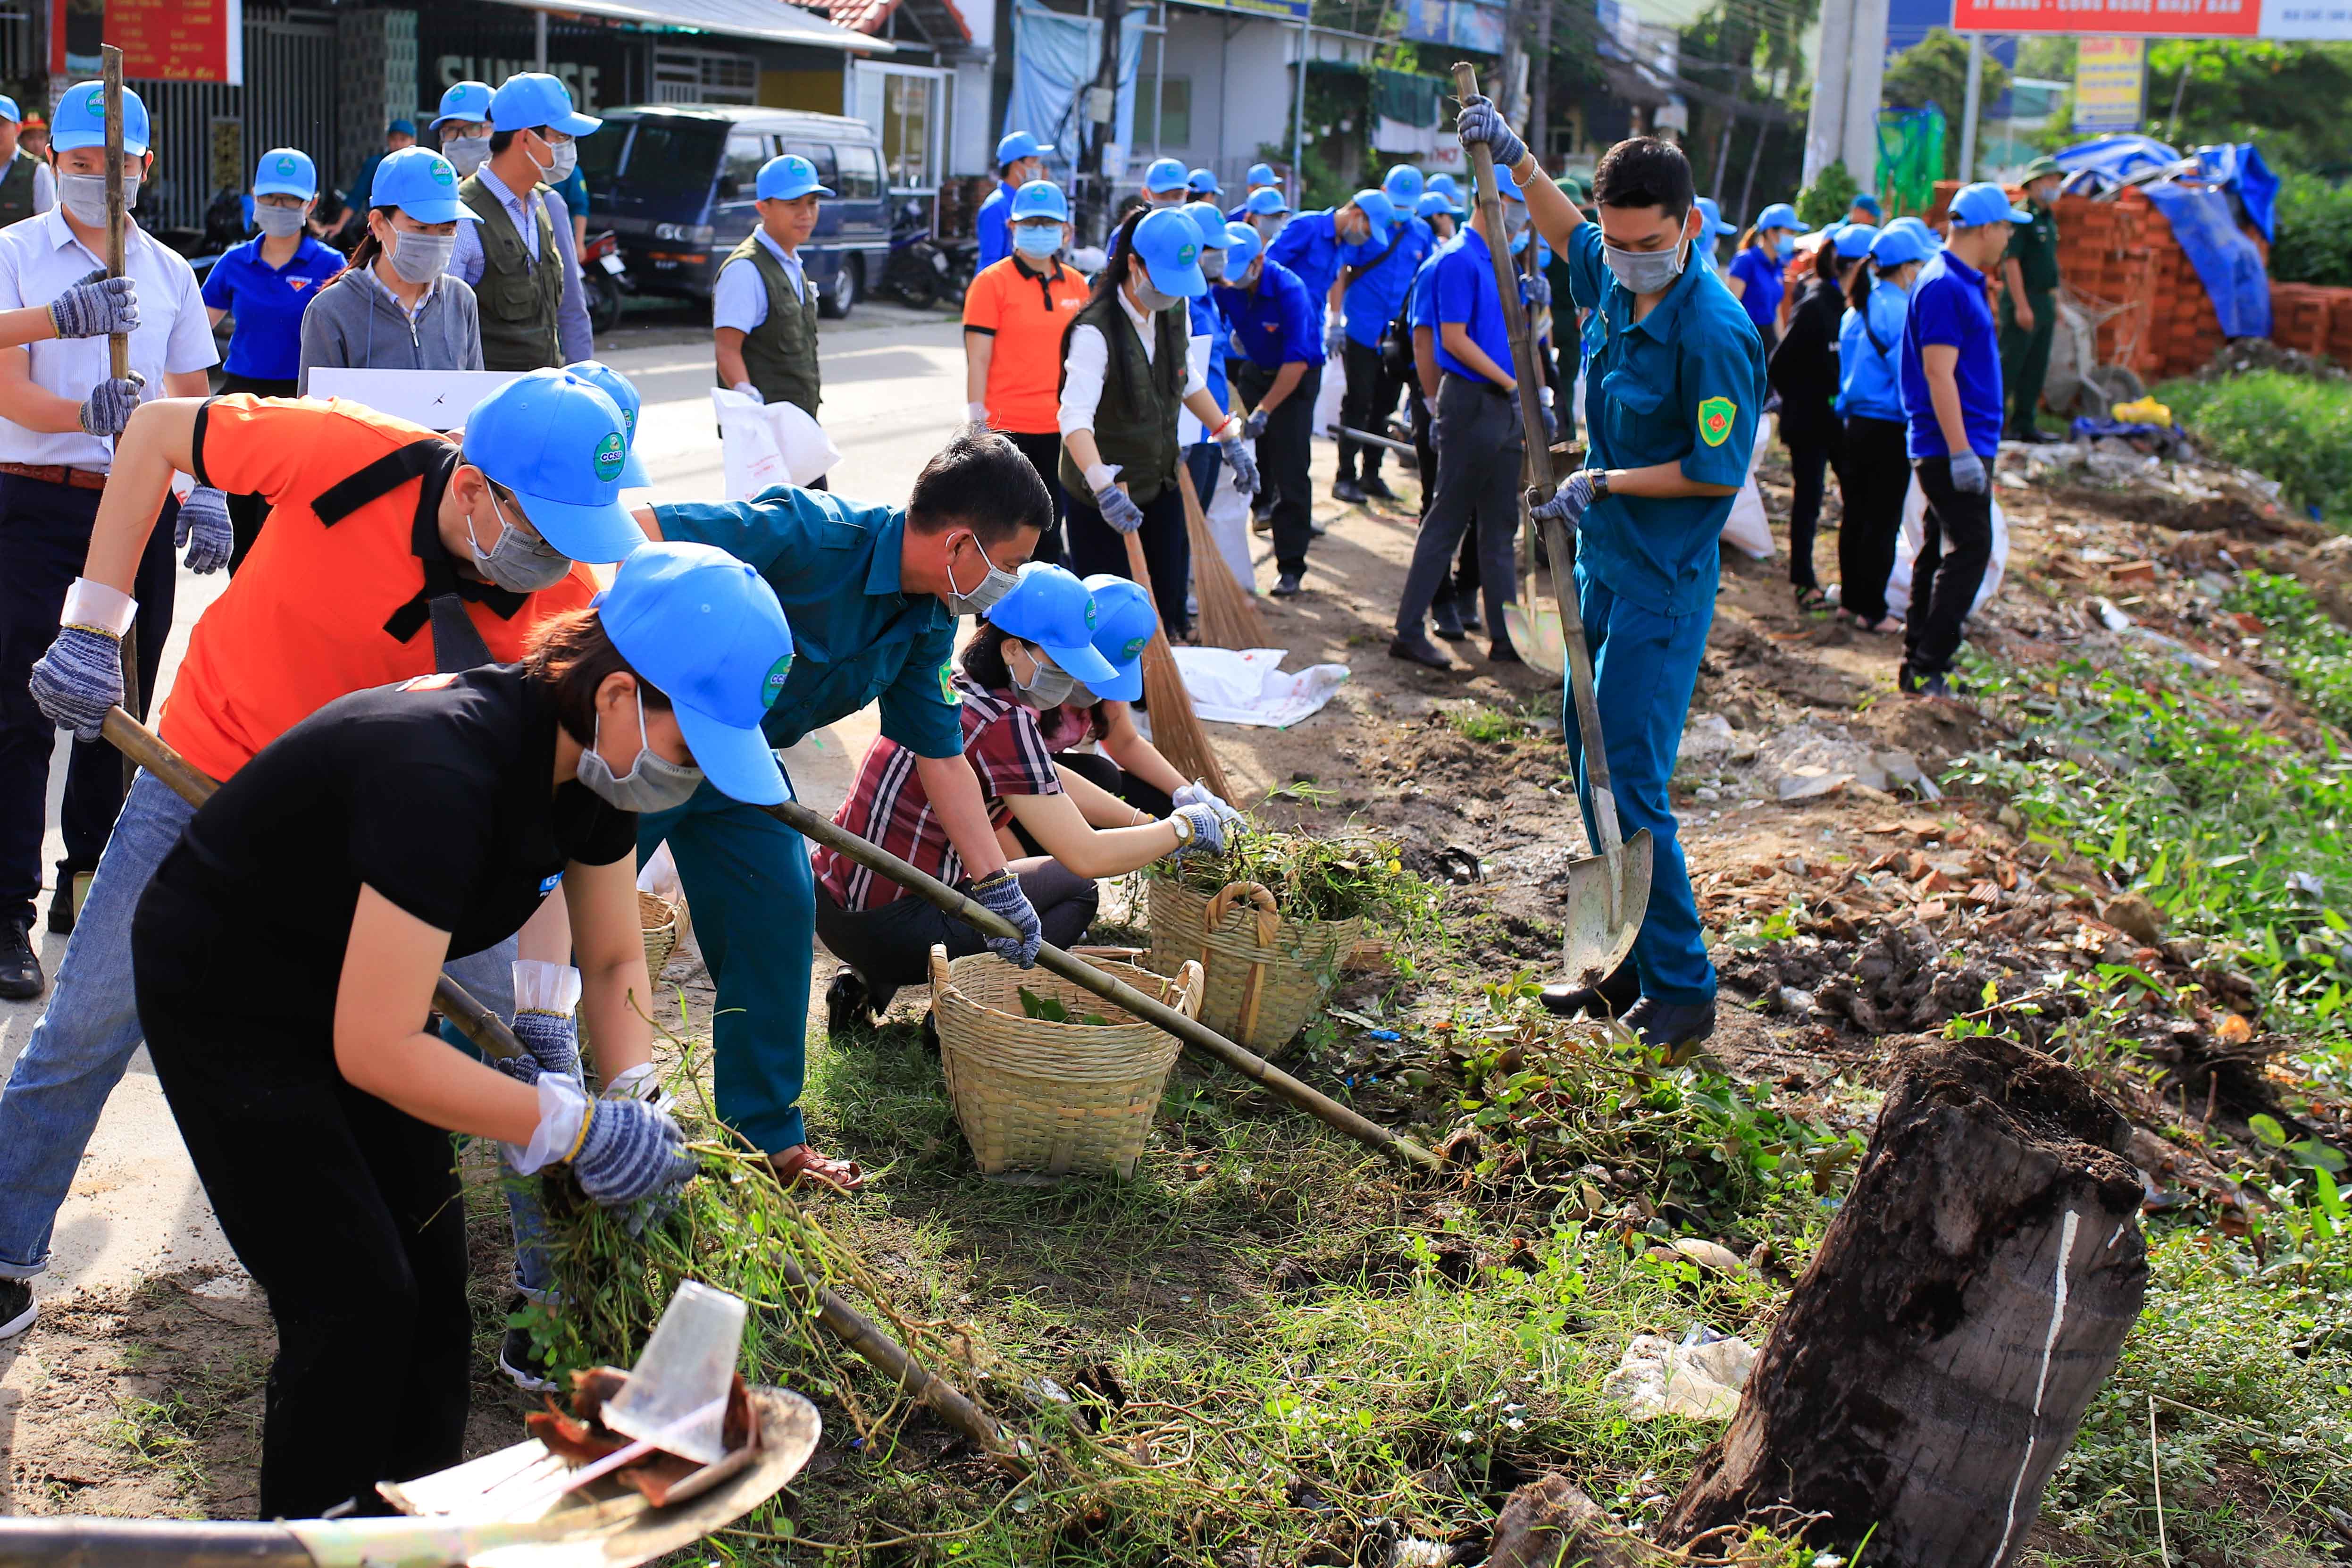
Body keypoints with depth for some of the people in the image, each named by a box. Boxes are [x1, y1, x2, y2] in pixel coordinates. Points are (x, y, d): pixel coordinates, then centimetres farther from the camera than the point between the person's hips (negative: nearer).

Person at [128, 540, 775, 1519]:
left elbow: (613, 960, 1)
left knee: (430, 1256, 9)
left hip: (343, 974, 8)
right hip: (219, 996, -8)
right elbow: (374, 1049, -37)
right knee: (355, 1292, -8)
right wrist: (574, 1126, -31)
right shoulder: (446, 775, -39)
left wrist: (634, 1111, -15)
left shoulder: (594, 753, -13)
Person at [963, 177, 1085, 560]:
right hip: (1008, 428, -4)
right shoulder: (992, 282, -5)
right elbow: (978, 361, -7)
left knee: (1049, 534, 12)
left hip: (1060, 429, 5)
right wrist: (977, 426, -11)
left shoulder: (1075, 284, 9)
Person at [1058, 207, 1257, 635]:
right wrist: (1103, 487, -50)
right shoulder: (1096, 330, -25)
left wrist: (1230, 440, 14)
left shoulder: (1175, 311, 0)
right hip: (1104, 498, -7)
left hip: (1160, 484, 7)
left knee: (1170, 610, 11)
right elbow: (1075, 416, -36)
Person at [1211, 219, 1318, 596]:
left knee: (1289, 472, -9)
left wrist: (1264, 411, -28)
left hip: (1296, 378, -6)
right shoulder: (1224, 286, -13)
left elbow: (1297, 361, -28)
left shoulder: (1288, 290, -28)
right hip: (1254, 369, 6)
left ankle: (1291, 566, -5)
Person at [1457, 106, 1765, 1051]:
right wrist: (1515, 159, 19)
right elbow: (1566, 232, 27)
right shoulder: (1615, 283, 3)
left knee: (1627, 786, -10)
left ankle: (1683, 990, 1)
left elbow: (1720, 472, -19)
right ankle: (1622, 962, 25)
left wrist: (1602, 484, -13)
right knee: (1592, 768, 14)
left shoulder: (1713, 331, -21)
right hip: (1601, 562, 9)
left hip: (1661, 585, -9)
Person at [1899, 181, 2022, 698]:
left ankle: (1921, 659, 19)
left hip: (1960, 443, 10)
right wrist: (1961, 452, -24)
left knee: (1942, 550, 13)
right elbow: (1938, 372, -22)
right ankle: (1927, 667, -9)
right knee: (1969, 550, -10)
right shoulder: (1945, 287, -16)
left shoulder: (1963, 283, 16)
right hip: (1954, 444, -10)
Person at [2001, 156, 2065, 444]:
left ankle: (2024, 425, 14)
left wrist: (2055, 303, 19)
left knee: (2036, 368, 9)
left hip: (2044, 301, 9)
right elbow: (2011, 261, -18)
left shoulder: (2048, 217, 17)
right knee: (2009, 365, -8)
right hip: (2022, 300, -9)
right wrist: (2021, 306, -22)